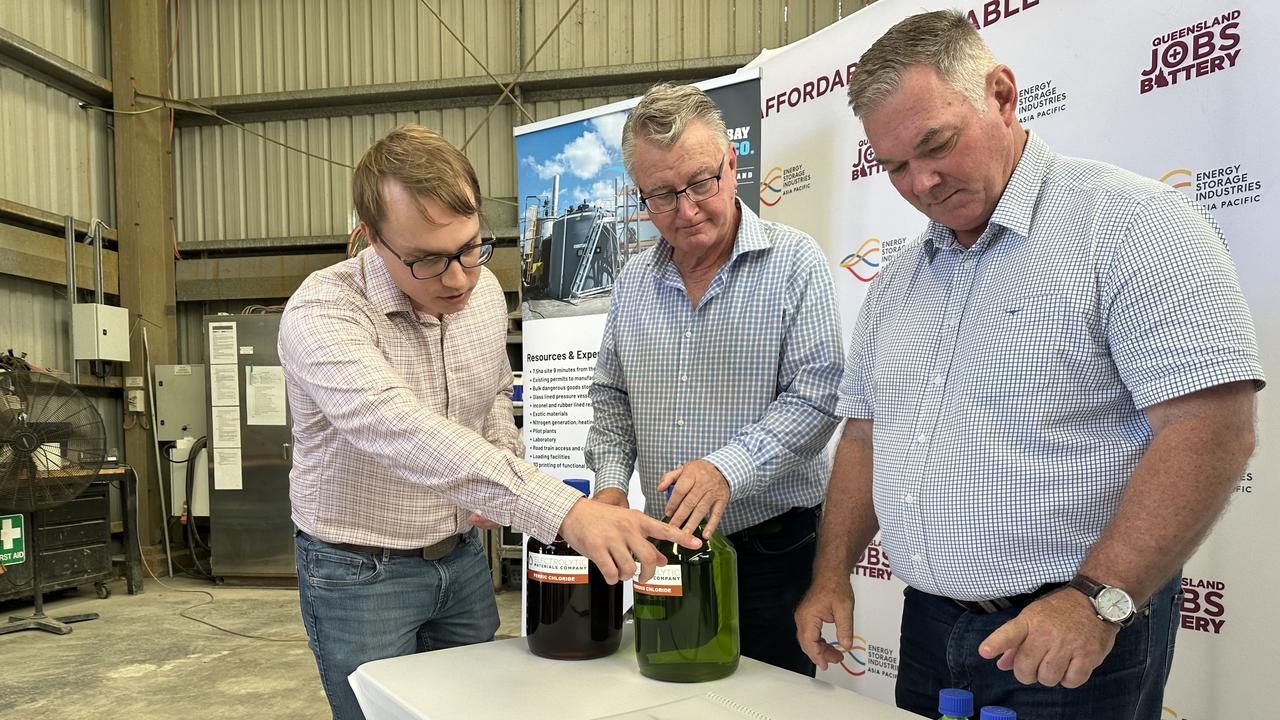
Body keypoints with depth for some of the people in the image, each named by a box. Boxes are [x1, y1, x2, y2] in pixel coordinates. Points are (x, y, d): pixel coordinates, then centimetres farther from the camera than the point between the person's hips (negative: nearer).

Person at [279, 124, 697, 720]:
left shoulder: (485, 291, -6)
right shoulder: (322, 314, -27)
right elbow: (405, 434, -44)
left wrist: (504, 465, -5)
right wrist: (563, 510, -54)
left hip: (463, 555, 5)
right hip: (359, 573, -5)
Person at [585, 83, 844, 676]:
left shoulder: (793, 262, -9)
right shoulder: (633, 282, 7)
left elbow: (815, 396, -15)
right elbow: (611, 396, 14)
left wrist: (728, 468, -27)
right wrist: (611, 481, -1)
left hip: (773, 547, -4)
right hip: (666, 545, 5)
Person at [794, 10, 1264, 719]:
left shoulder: (1128, 222, -11)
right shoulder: (897, 278, 9)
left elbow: (1208, 430, -18)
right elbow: (865, 433, 13)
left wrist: (1097, 599, -24)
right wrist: (831, 577, 5)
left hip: (1081, 638, -6)